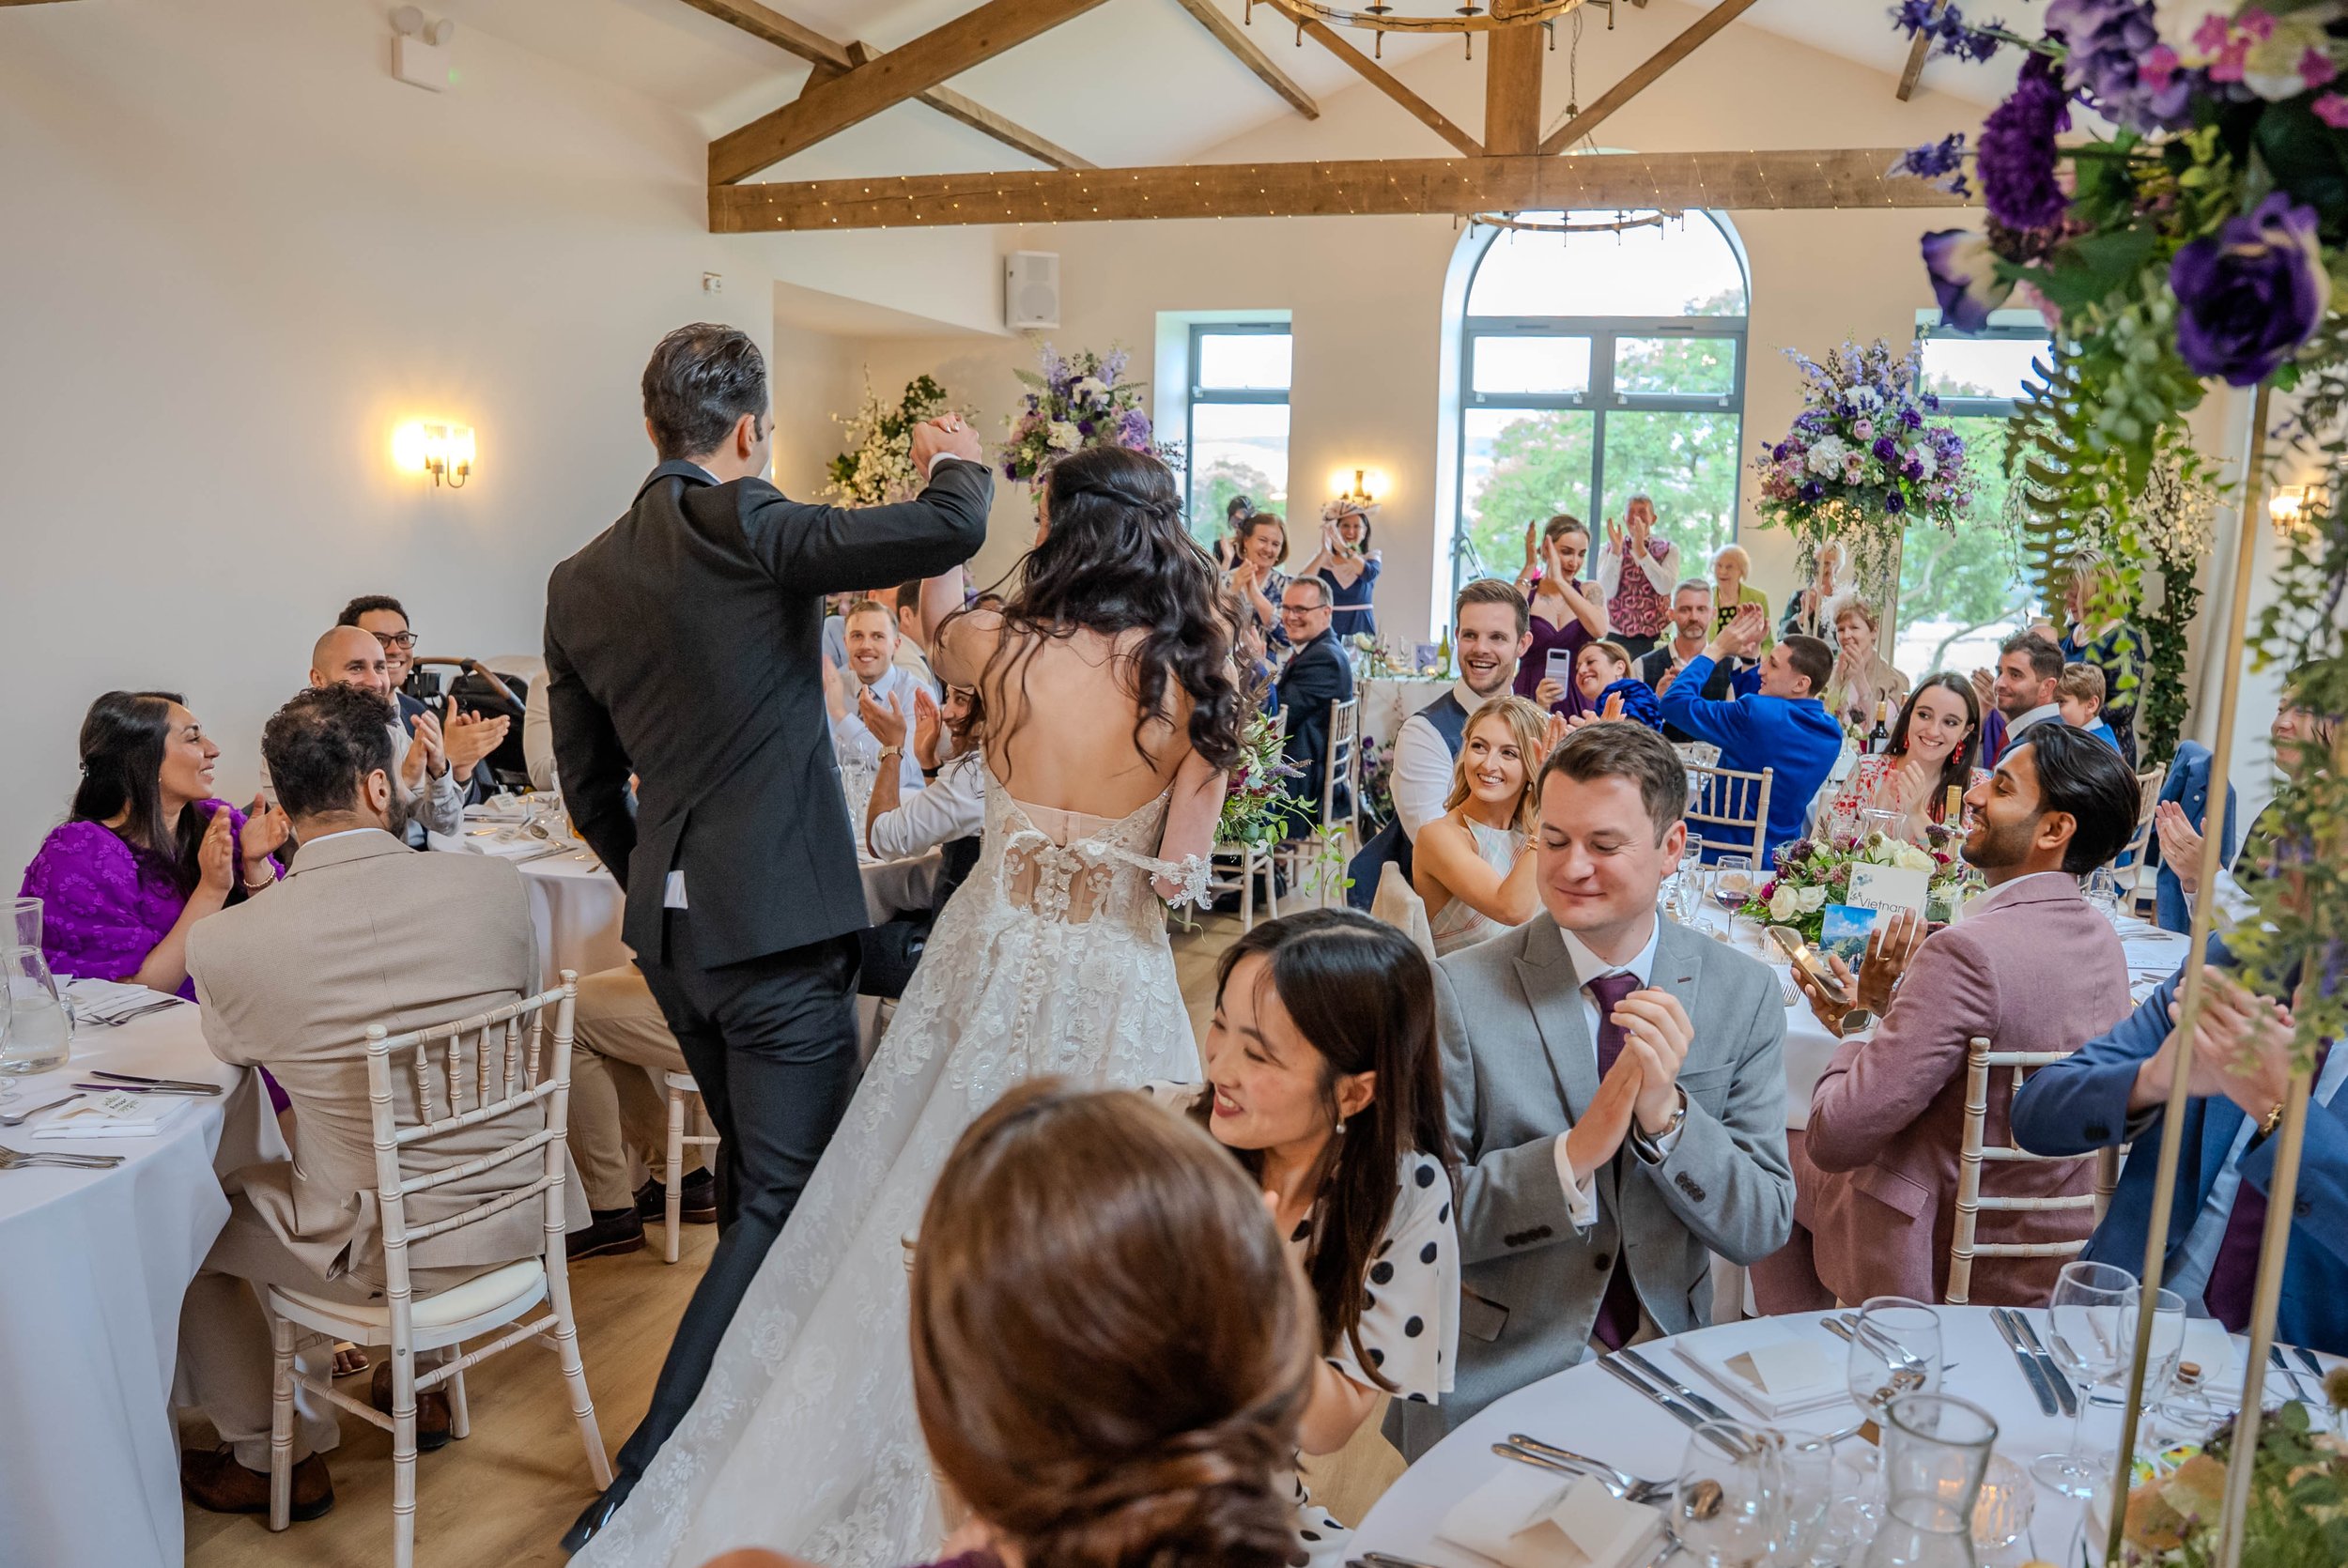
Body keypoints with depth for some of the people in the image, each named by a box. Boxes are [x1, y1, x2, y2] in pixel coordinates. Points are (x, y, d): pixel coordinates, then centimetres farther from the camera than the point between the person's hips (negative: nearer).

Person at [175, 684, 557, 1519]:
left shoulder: (224, 942, -17)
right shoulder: (496, 884, -13)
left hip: (387, 1252, -4)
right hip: (515, 1216, 4)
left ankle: (275, 1458, 36)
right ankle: (416, 1383, 51)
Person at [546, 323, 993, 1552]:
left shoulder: (579, 581, 8)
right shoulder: (742, 527, -14)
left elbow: (589, 788, 14)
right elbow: (945, 533, -21)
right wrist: (960, 463, 2)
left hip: (668, 930, 8)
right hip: (777, 923, -8)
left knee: (749, 1172, 25)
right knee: (788, 1197, 2)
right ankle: (641, 1483, 1)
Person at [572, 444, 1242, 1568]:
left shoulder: (1006, 647, -8)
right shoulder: (1195, 680, -10)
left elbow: (936, 623, 17)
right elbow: (1181, 872, -10)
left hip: (995, 963, 1)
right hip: (1117, 981, -1)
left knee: (937, 1217, 17)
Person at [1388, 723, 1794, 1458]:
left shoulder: (1745, 995, 0)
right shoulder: (1460, 991, -9)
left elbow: (1762, 1229, -2)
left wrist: (1666, 1113, -19)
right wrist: (1574, 1155, -25)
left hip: (1664, 1370, 3)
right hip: (1489, 1378, -3)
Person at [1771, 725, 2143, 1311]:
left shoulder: (1969, 950, -29)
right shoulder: (2101, 939, -2)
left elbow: (1836, 1137, -28)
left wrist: (1859, 1021, -11)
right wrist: (1883, 1009, 3)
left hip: (1938, 1266, -8)